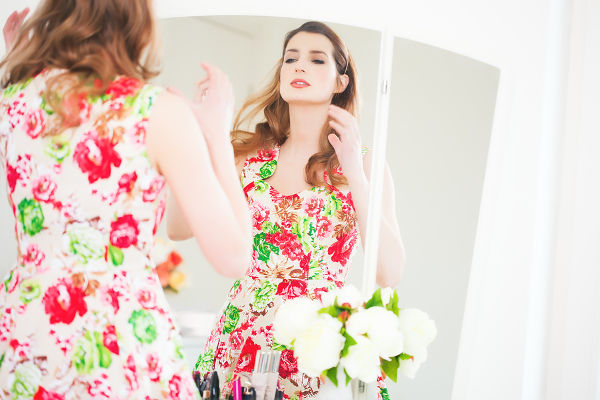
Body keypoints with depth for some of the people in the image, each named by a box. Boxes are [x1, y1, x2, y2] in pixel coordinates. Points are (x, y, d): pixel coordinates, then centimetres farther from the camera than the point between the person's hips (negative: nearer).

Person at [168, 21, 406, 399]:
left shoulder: (364, 163, 0)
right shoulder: (249, 152, 6)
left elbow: (391, 275, -10)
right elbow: (178, 228, -4)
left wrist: (356, 174, -16)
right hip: (239, 347, 2)